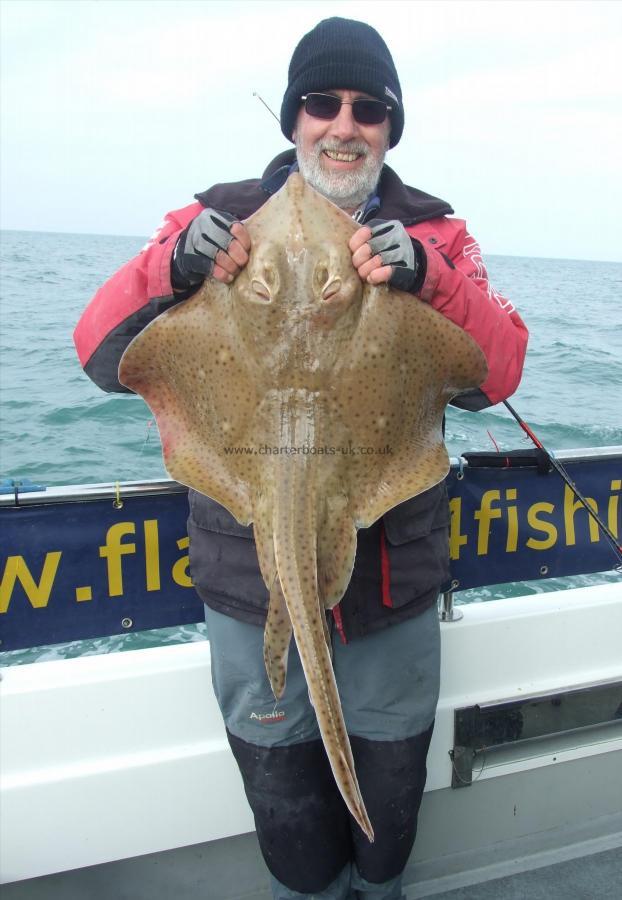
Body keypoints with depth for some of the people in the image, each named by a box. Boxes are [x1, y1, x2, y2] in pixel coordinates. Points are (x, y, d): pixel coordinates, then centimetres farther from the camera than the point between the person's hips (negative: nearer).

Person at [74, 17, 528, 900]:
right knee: (278, 774, 20)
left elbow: (498, 375, -8)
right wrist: (174, 268, -25)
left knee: (391, 771, 21)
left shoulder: (434, 233, 1)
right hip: (251, 572, 0)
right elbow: (102, 355, -6)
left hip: (394, 570, 1)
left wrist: (428, 279, -25)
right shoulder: (220, 222, -2)